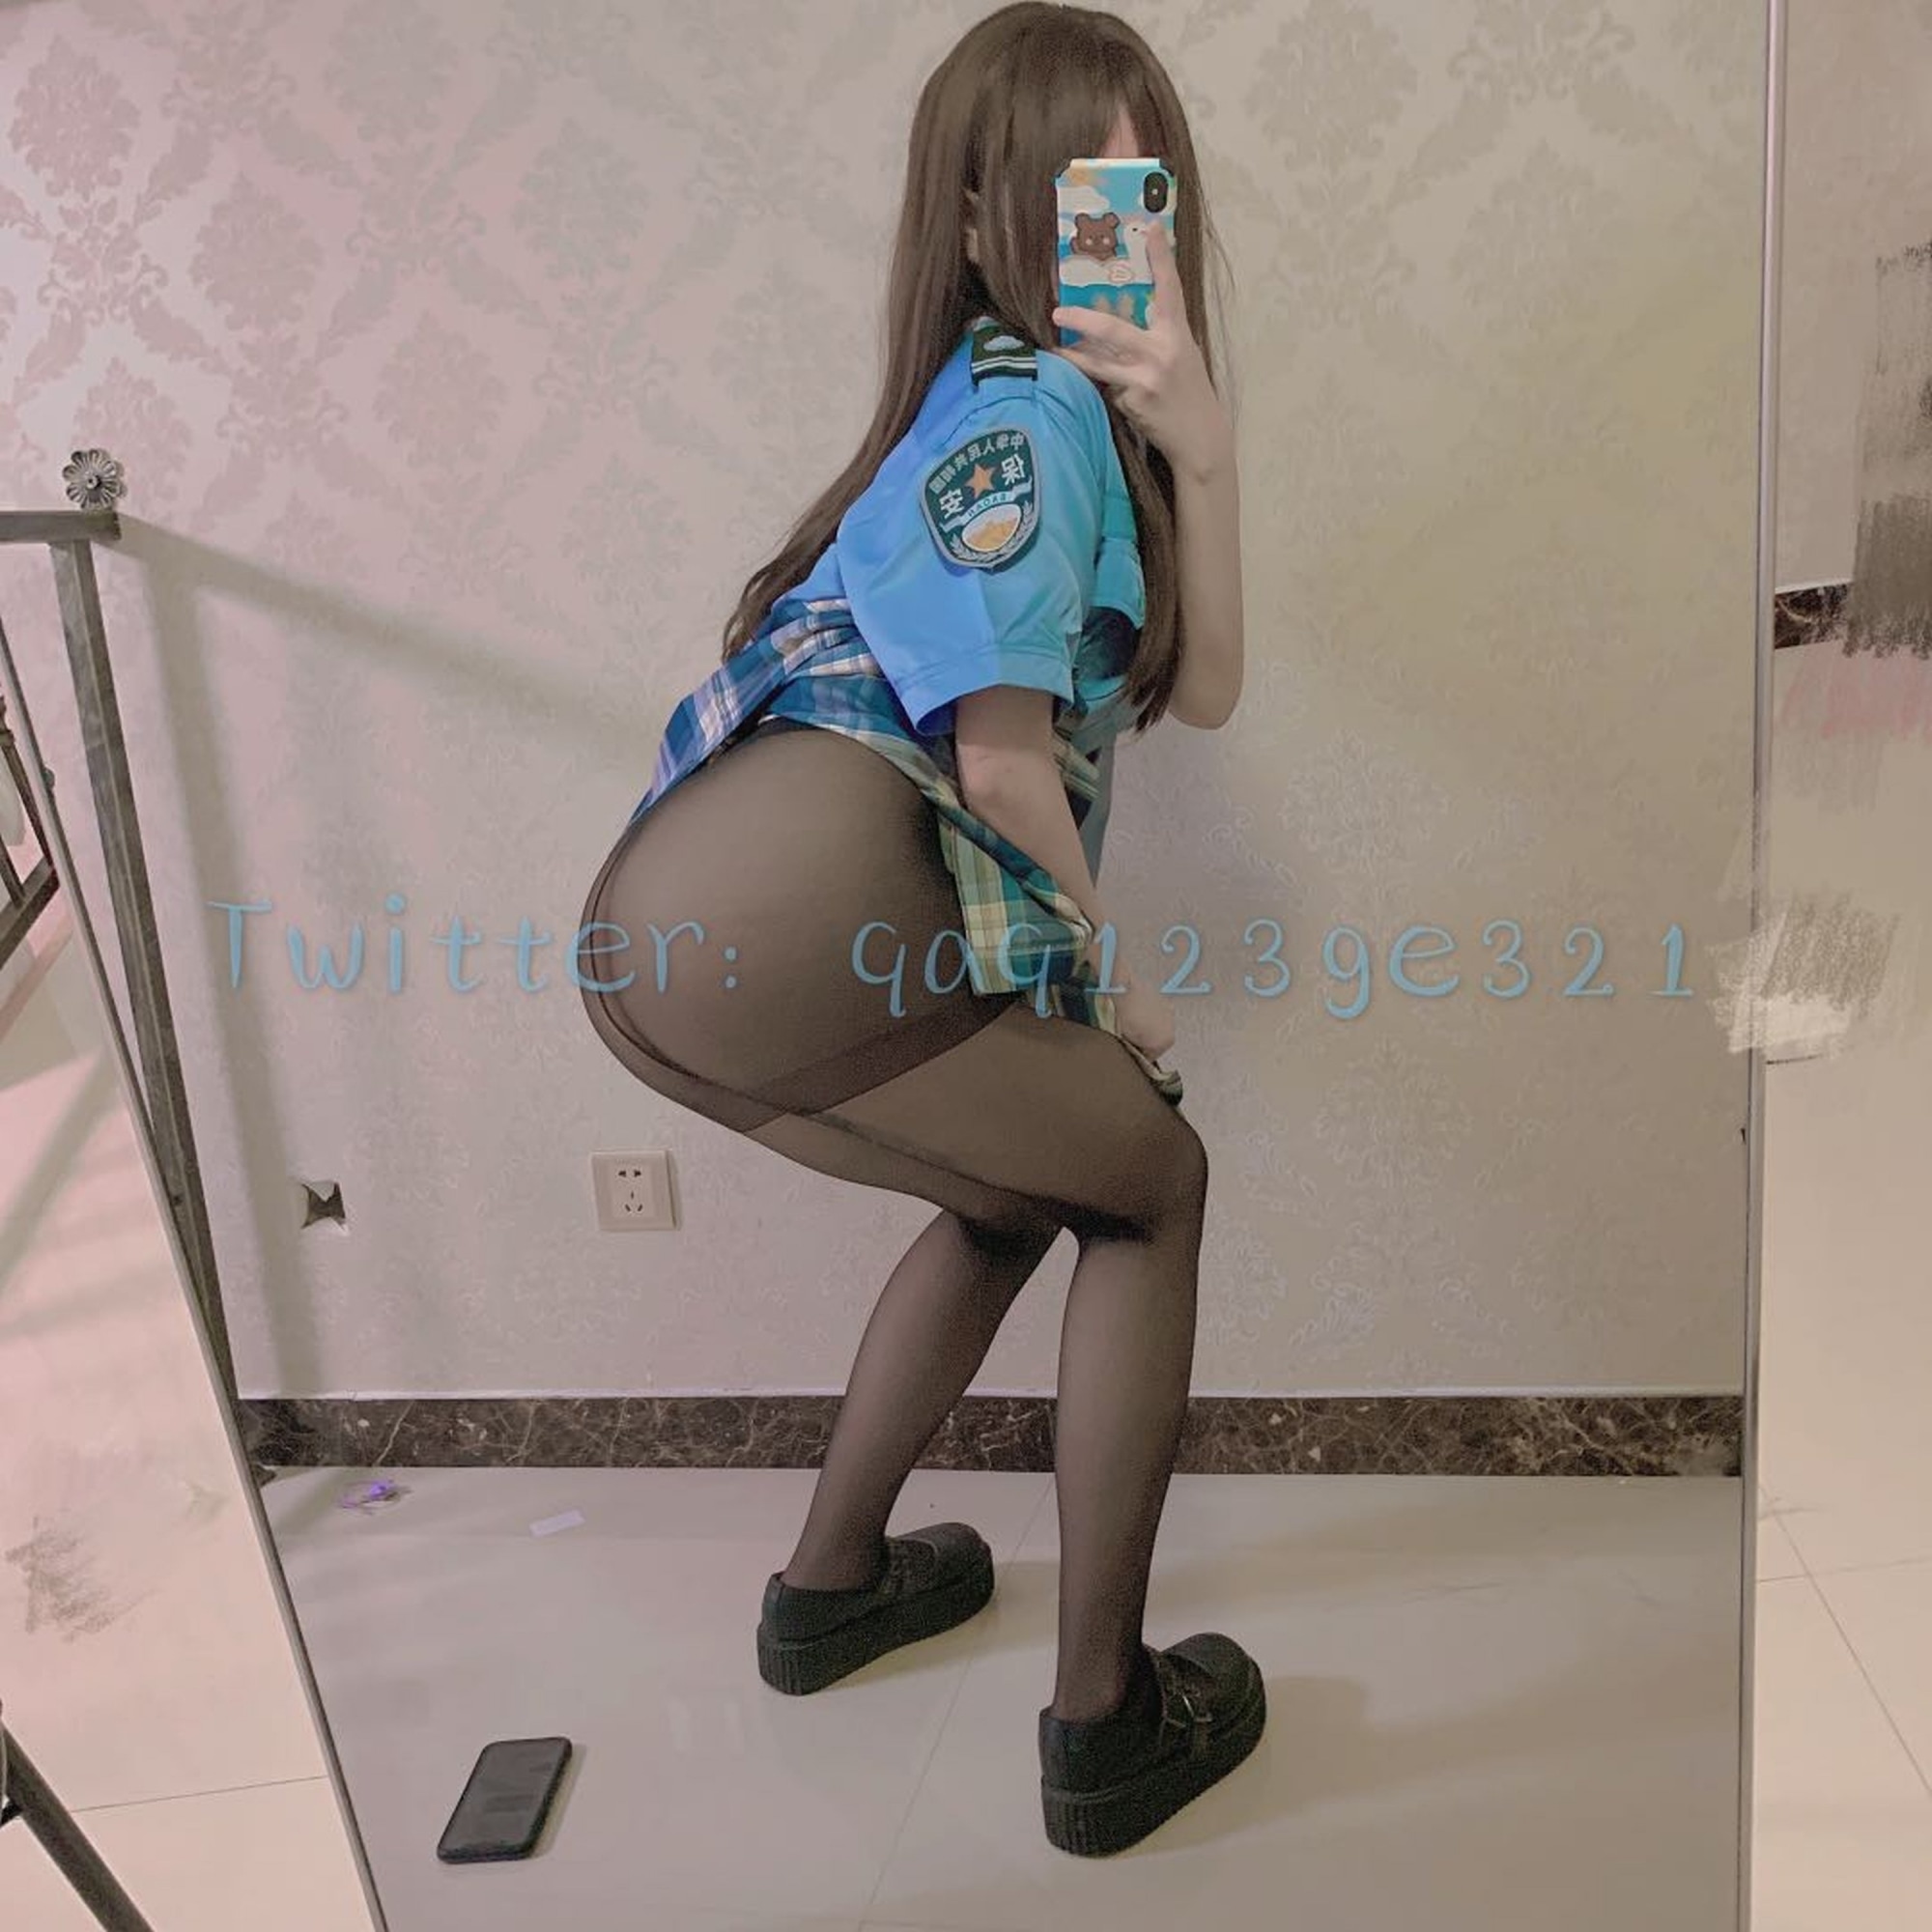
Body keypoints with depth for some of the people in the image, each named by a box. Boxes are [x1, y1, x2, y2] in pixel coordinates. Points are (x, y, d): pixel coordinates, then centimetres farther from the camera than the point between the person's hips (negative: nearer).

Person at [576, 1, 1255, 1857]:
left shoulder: (1085, 412, 28)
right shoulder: (1024, 413, -2)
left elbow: (1198, 691, 18)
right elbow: (1002, 754, -9)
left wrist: (1201, 456, 5)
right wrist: (1107, 960, 6)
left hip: (664, 939, 9)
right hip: (801, 890, -9)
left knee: (1021, 1196, 27)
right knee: (1153, 1184, 7)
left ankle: (832, 1580, 40)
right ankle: (1104, 1720, 9)